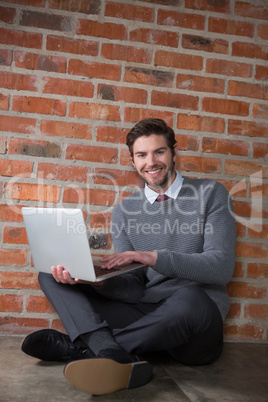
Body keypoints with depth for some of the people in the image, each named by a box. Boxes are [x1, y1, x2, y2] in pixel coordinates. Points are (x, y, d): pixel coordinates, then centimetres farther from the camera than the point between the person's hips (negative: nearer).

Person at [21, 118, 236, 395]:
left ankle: (80, 347, -20)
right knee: (51, 276, -7)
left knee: (189, 297, -40)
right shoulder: (124, 211, 10)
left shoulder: (211, 193, 1)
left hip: (197, 321, -3)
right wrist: (96, 278, -21)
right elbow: (133, 289, 2)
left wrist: (155, 257, -23)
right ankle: (114, 355, -33)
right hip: (144, 314, 3)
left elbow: (222, 268, -10)